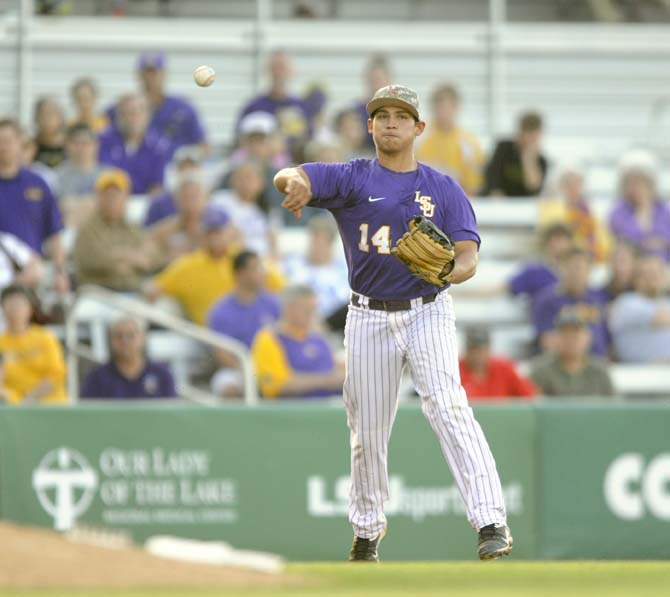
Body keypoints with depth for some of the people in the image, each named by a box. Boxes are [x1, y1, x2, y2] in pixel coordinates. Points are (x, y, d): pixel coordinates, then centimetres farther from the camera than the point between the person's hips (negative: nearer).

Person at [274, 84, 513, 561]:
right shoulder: (351, 179, 3)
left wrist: (450, 272, -26)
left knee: (447, 405, -22)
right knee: (367, 430, 8)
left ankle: (492, 521, -32)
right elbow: (288, 177, -13)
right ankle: (367, 530, 30)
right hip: (369, 319, 2)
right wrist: (295, 182, -39)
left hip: (427, 312, -2)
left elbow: (468, 257, -2)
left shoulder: (443, 188, 6)